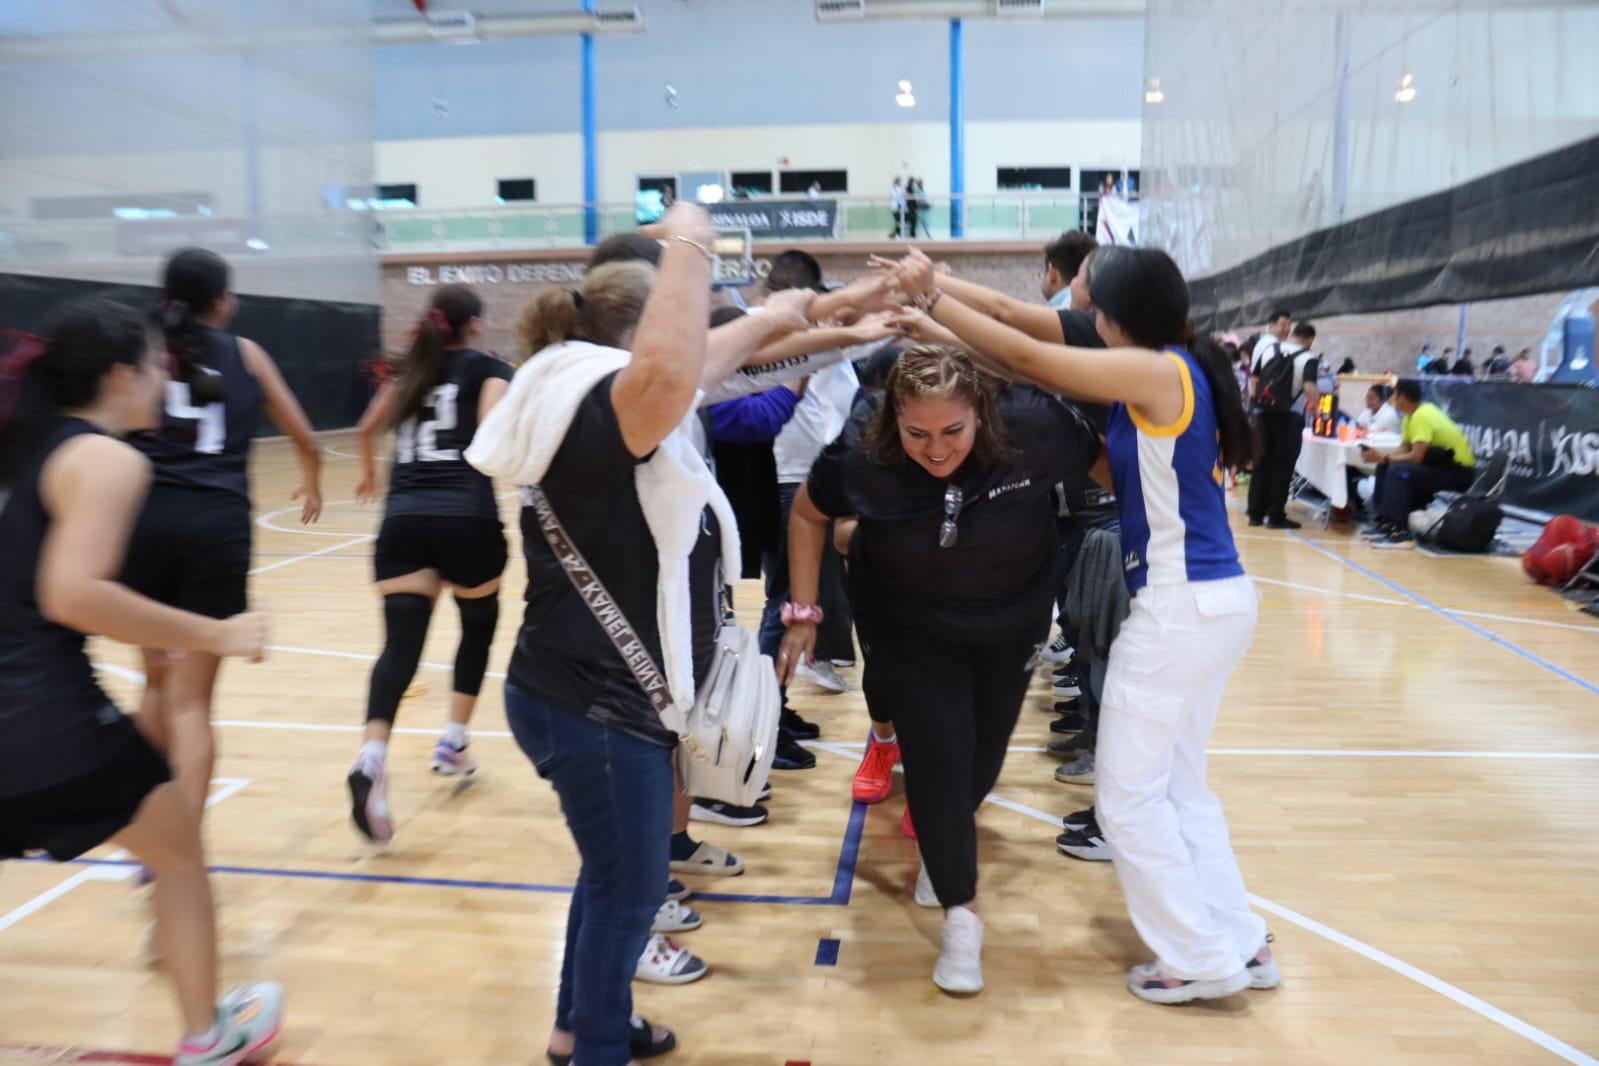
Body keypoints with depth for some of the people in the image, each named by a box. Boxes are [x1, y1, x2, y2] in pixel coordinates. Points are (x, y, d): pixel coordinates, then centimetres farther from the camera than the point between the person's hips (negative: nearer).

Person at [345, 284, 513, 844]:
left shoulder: (411, 368, 21)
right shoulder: (489, 369, 7)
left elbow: (366, 430, 32)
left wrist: (369, 473, 49)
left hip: (404, 518, 3)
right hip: (467, 517, -3)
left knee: (401, 643, -5)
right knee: (478, 625, 21)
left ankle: (372, 759, -27)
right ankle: (452, 743, 24)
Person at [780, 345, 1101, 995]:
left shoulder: (1031, 426, -31)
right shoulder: (862, 457, -28)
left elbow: (1107, 465, -12)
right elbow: (807, 513, -8)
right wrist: (804, 612, -9)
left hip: (1013, 623, 2)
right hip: (911, 632, -1)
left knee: (985, 750, 16)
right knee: (937, 758, -8)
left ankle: (943, 842, 46)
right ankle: (961, 913, 11)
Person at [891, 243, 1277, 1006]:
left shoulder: (1156, 372, -16)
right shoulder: (1185, 371, 10)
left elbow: (1029, 358, -16)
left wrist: (931, 298, -9)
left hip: (1182, 607, -10)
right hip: (1218, 598, 10)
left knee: (1127, 797, 3)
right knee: (1178, 787, 19)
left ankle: (1202, 959, 14)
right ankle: (1240, 942, 26)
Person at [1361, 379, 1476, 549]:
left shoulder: (1422, 416, -22)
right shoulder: (1412, 415, 7)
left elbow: (1416, 456, -30)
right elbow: (1404, 450, 4)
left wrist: (1382, 458, -23)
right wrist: (1382, 458, -13)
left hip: (1460, 472, -10)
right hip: (1442, 464, 10)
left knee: (1398, 471, -27)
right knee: (1386, 467, 5)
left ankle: (1401, 534, -26)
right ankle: (1386, 523, 7)